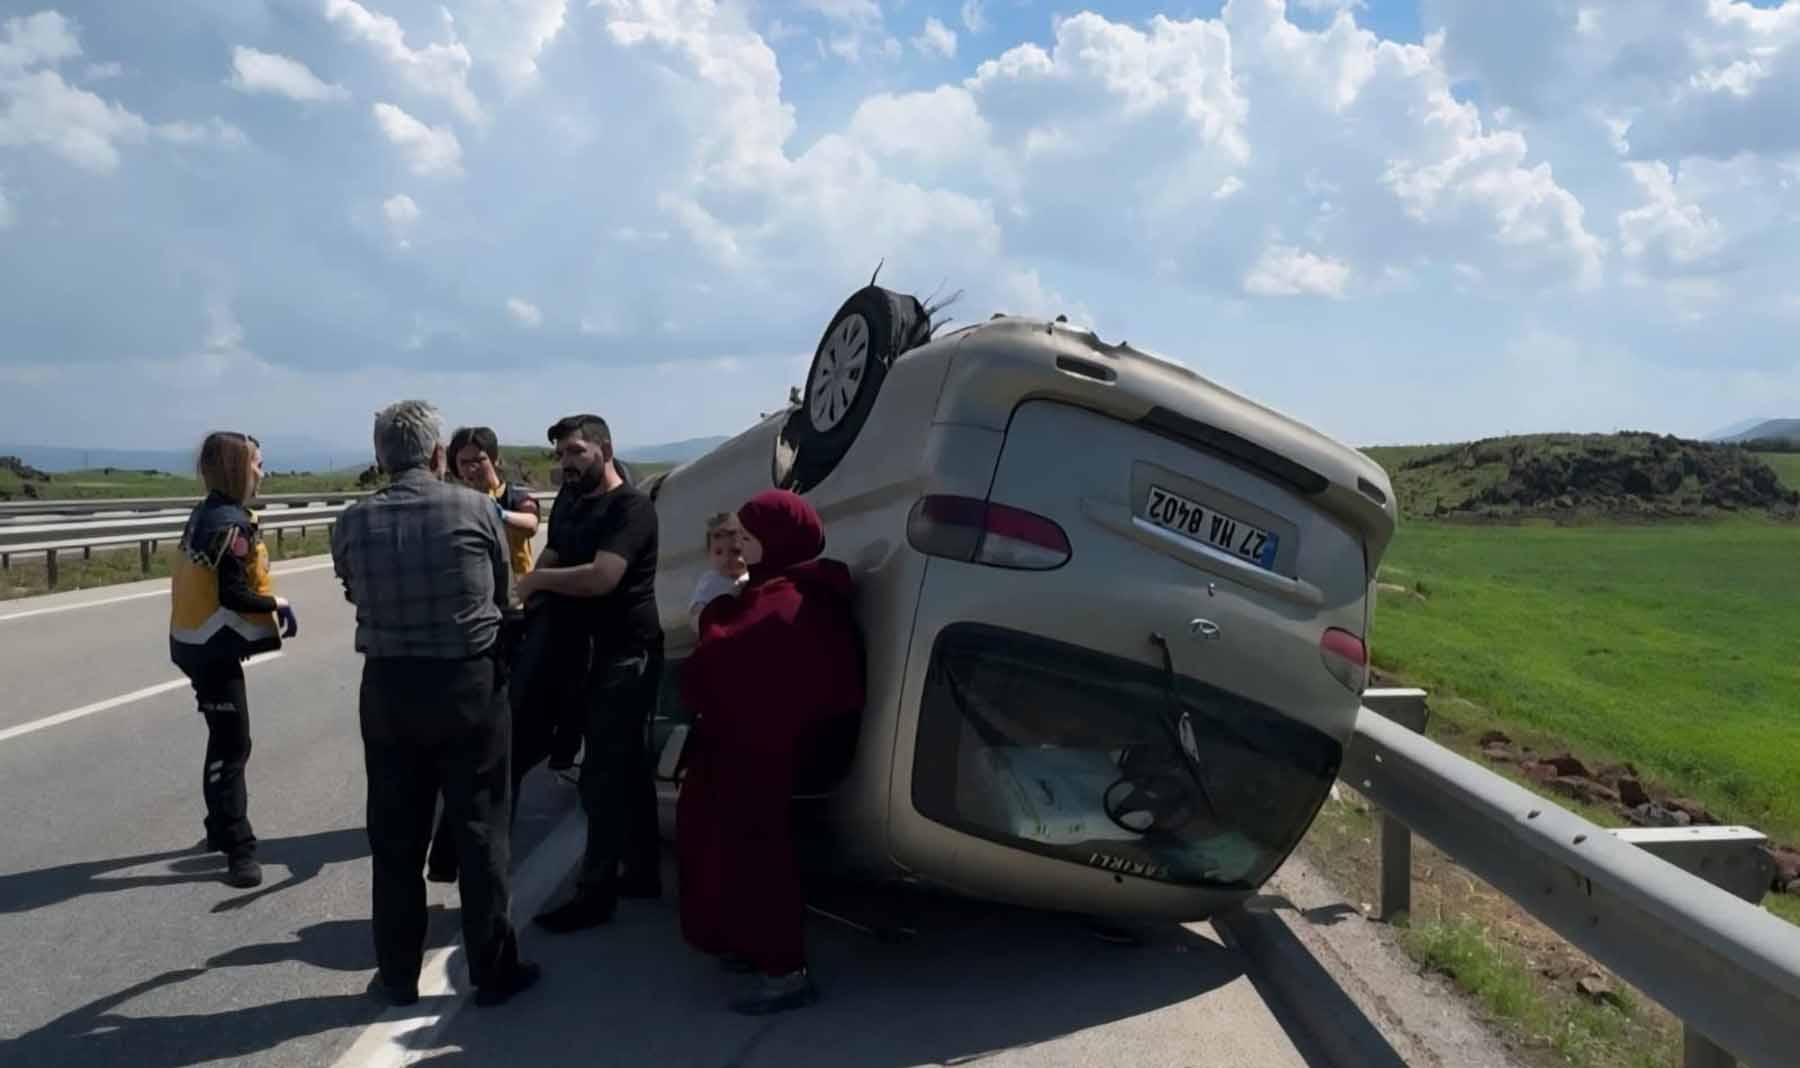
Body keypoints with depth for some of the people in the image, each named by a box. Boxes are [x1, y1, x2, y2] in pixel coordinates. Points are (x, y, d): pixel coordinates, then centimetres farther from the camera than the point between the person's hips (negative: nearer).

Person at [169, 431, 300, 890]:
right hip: (214, 649, -10)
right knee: (232, 746, -6)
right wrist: (278, 606, -9)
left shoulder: (205, 513, 10)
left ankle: (222, 829, 33)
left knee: (224, 741, 20)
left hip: (199, 642, 10)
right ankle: (238, 848, -2)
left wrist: (269, 604, 5)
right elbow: (233, 595, -25)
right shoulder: (231, 524, -20)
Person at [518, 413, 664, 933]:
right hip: (587, 650, 9)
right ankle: (643, 872, 28)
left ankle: (595, 893, 3)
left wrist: (536, 580, -12)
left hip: (626, 654, -9)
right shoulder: (568, 499, 13)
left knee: (603, 775, -5)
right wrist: (532, 598, -5)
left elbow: (601, 577, -27)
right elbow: (550, 559, 16)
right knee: (626, 767, 17)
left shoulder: (632, 506, -16)